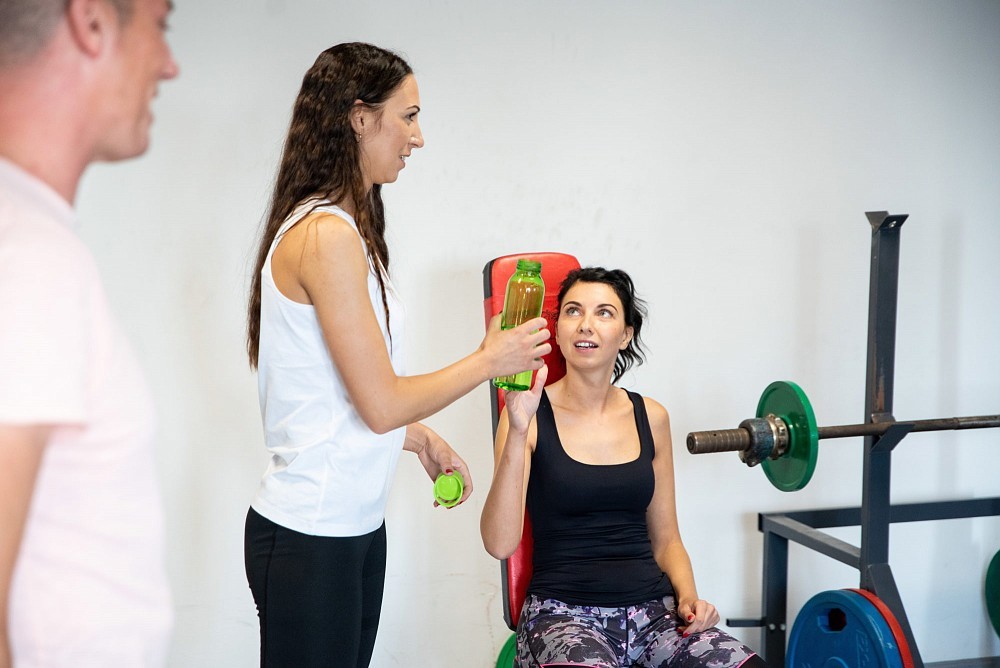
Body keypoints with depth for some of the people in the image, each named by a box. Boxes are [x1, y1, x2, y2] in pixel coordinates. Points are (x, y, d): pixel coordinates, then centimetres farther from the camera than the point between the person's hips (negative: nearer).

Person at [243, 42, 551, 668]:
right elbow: (381, 404, -17)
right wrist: (490, 360, -7)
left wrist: (421, 439, 15)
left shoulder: (343, 227, 11)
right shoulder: (327, 235, -18)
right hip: (311, 538, -9)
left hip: (358, 524, 9)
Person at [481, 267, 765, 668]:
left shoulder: (651, 417, 10)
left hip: (653, 611, 4)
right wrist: (518, 432, -23)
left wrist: (688, 597, -1)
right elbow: (500, 544, -15)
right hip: (564, 614, -4)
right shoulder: (531, 414, -3)